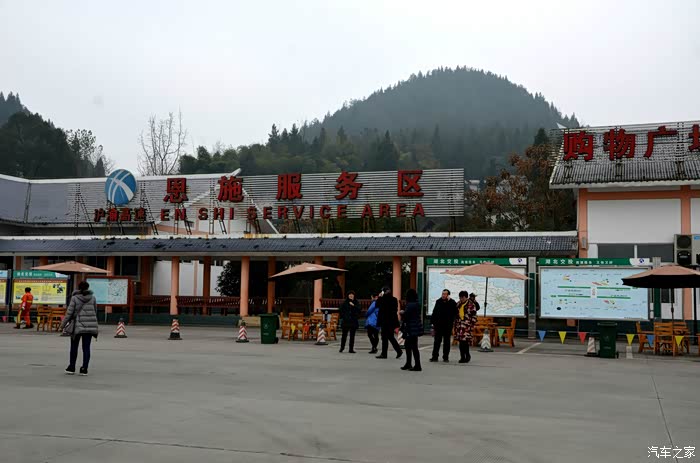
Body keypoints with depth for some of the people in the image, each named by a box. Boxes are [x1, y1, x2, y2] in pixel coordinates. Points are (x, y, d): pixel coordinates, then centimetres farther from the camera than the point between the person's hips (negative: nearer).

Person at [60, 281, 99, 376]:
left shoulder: (75, 298, -5)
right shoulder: (92, 297, 4)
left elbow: (69, 313, -6)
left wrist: (63, 325, 2)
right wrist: (95, 324, 22)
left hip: (78, 325, -2)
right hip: (90, 325, 2)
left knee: (74, 347, 12)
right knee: (86, 347, 4)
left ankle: (71, 368, 18)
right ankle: (84, 369, 1)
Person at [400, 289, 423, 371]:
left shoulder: (410, 305, -19)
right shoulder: (417, 304, 12)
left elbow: (406, 316, -21)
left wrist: (402, 313, 0)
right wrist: (404, 313, 8)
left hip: (412, 329, -10)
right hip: (416, 328, 10)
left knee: (414, 347, -4)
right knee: (408, 346, 19)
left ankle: (417, 366, -1)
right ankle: (408, 364, 27)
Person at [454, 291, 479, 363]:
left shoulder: (471, 304, -4)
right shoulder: (458, 304, 16)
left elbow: (474, 316, -6)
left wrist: (472, 325, -11)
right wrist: (455, 325, 18)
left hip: (467, 325, -6)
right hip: (459, 325, 6)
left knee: (465, 341, -12)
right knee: (461, 341, 5)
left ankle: (467, 355, 4)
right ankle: (462, 357, 11)